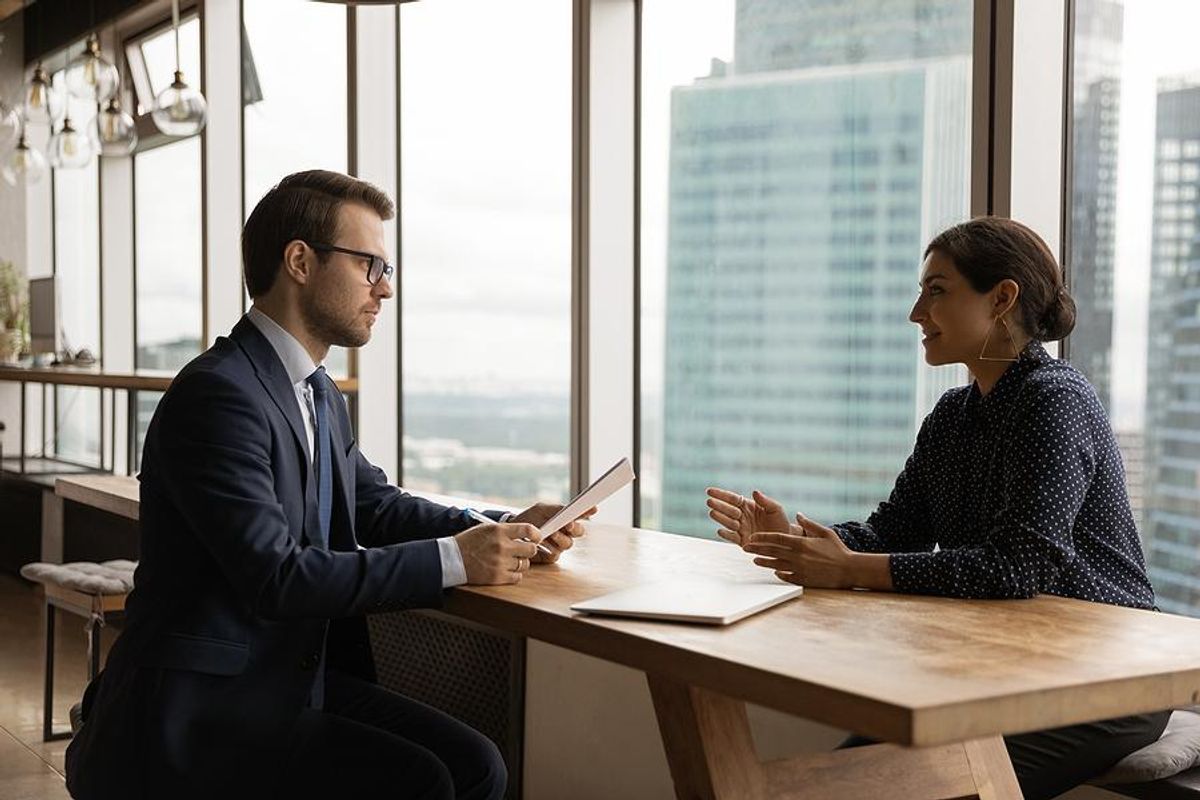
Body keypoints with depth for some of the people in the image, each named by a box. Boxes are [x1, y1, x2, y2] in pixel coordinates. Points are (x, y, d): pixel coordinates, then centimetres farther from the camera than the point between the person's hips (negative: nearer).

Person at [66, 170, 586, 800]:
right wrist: (451, 560, -24)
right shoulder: (216, 394, -18)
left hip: (300, 676, 8)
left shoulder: (320, 394, 12)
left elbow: (374, 504, 17)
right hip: (199, 711, -8)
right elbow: (275, 574, -25)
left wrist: (501, 531, 0)